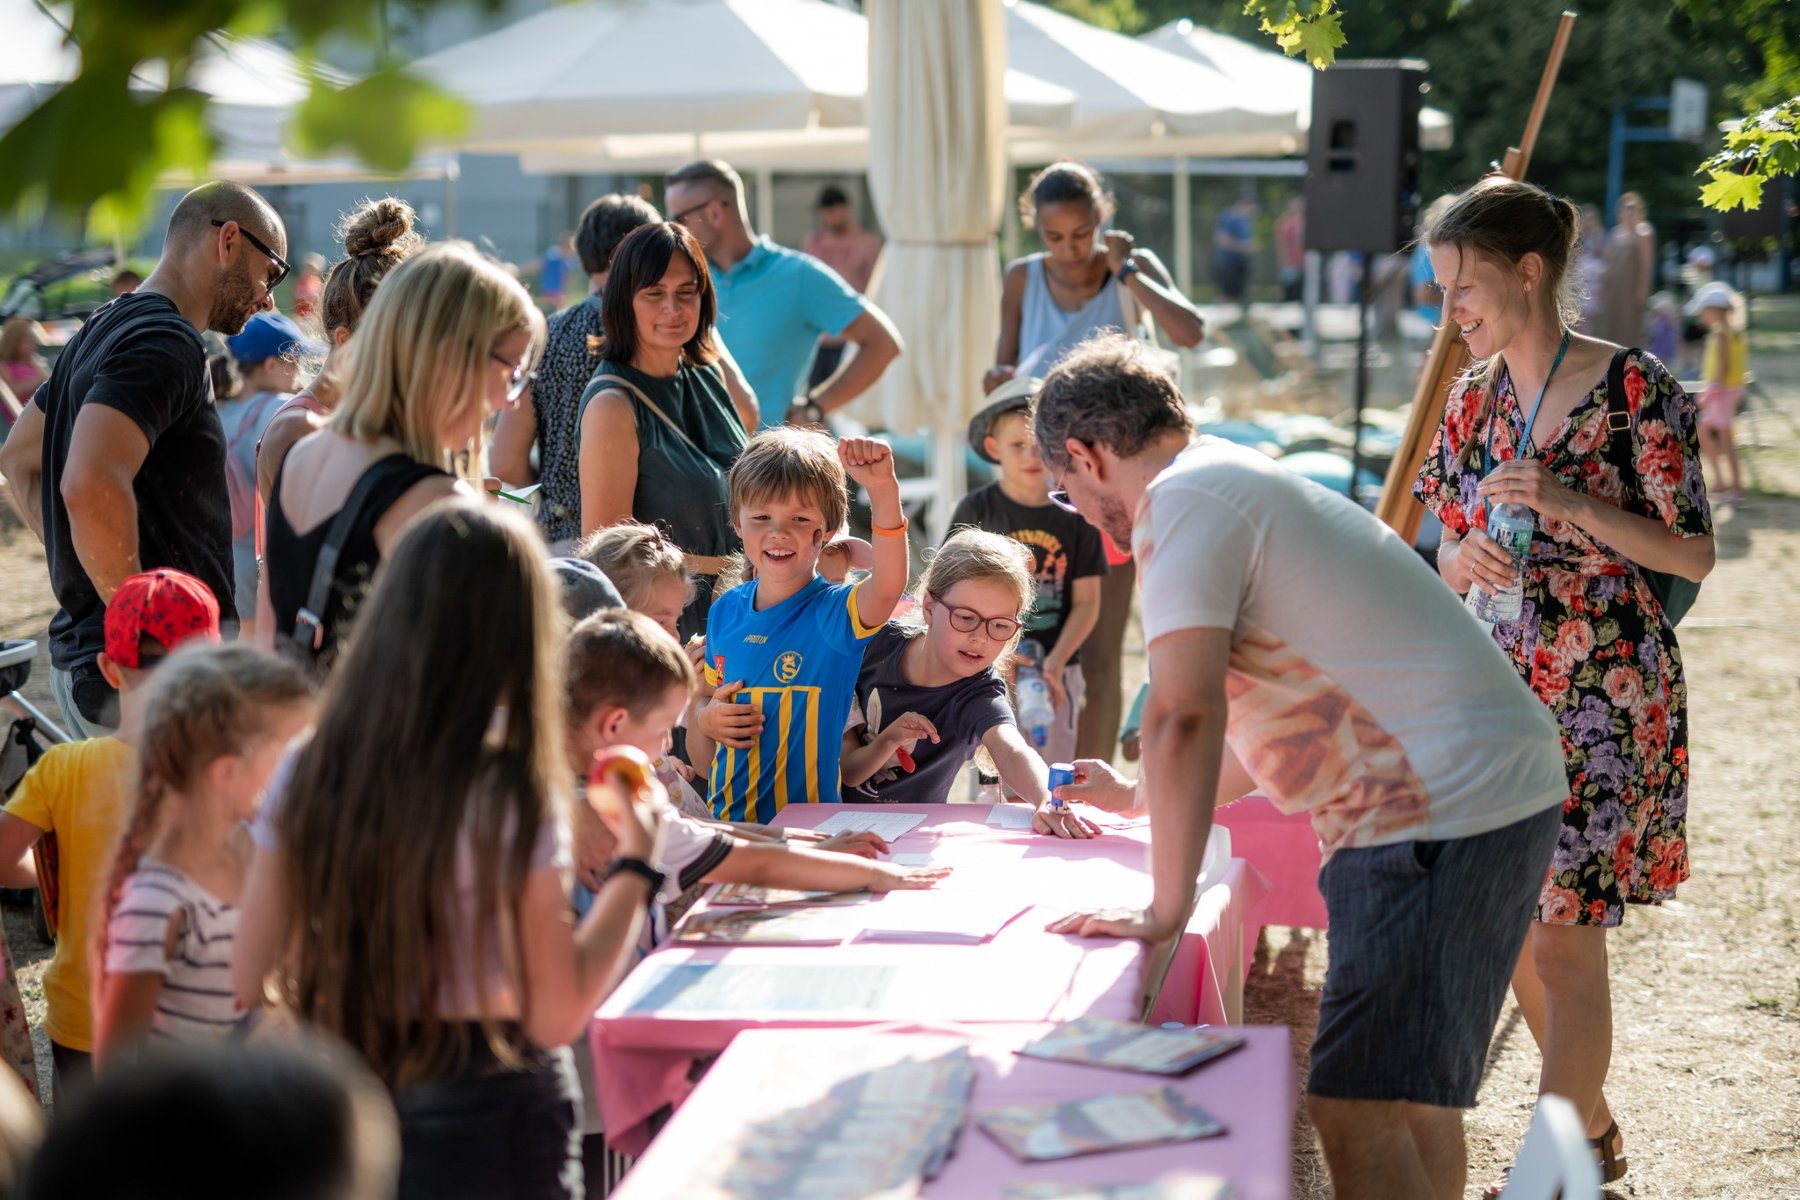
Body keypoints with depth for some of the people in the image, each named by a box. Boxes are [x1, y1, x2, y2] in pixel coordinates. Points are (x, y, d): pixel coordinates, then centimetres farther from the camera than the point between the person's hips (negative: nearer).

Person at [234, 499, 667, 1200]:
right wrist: (638, 861, -7)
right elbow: (557, 1016, -15)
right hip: (486, 1126, -4)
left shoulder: (308, 775, -4)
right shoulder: (511, 800, -18)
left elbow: (251, 980, 0)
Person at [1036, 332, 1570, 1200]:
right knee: (1414, 1094, 21)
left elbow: (1185, 714, -23)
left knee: (1355, 1111, -13)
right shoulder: (1242, 483, 22)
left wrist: (1165, 911, -18)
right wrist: (1135, 799, 45)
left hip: (1443, 811, -11)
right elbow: (1269, 722, 34)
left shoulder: (1185, 501, -10)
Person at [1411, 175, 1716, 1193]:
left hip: (1606, 697, -7)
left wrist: (1572, 504, -22)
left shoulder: (1635, 390, -11)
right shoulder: (1475, 399, 7)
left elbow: (1695, 553, -11)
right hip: (1499, 685, 7)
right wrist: (1463, 557, -10)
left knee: (1564, 939, -6)